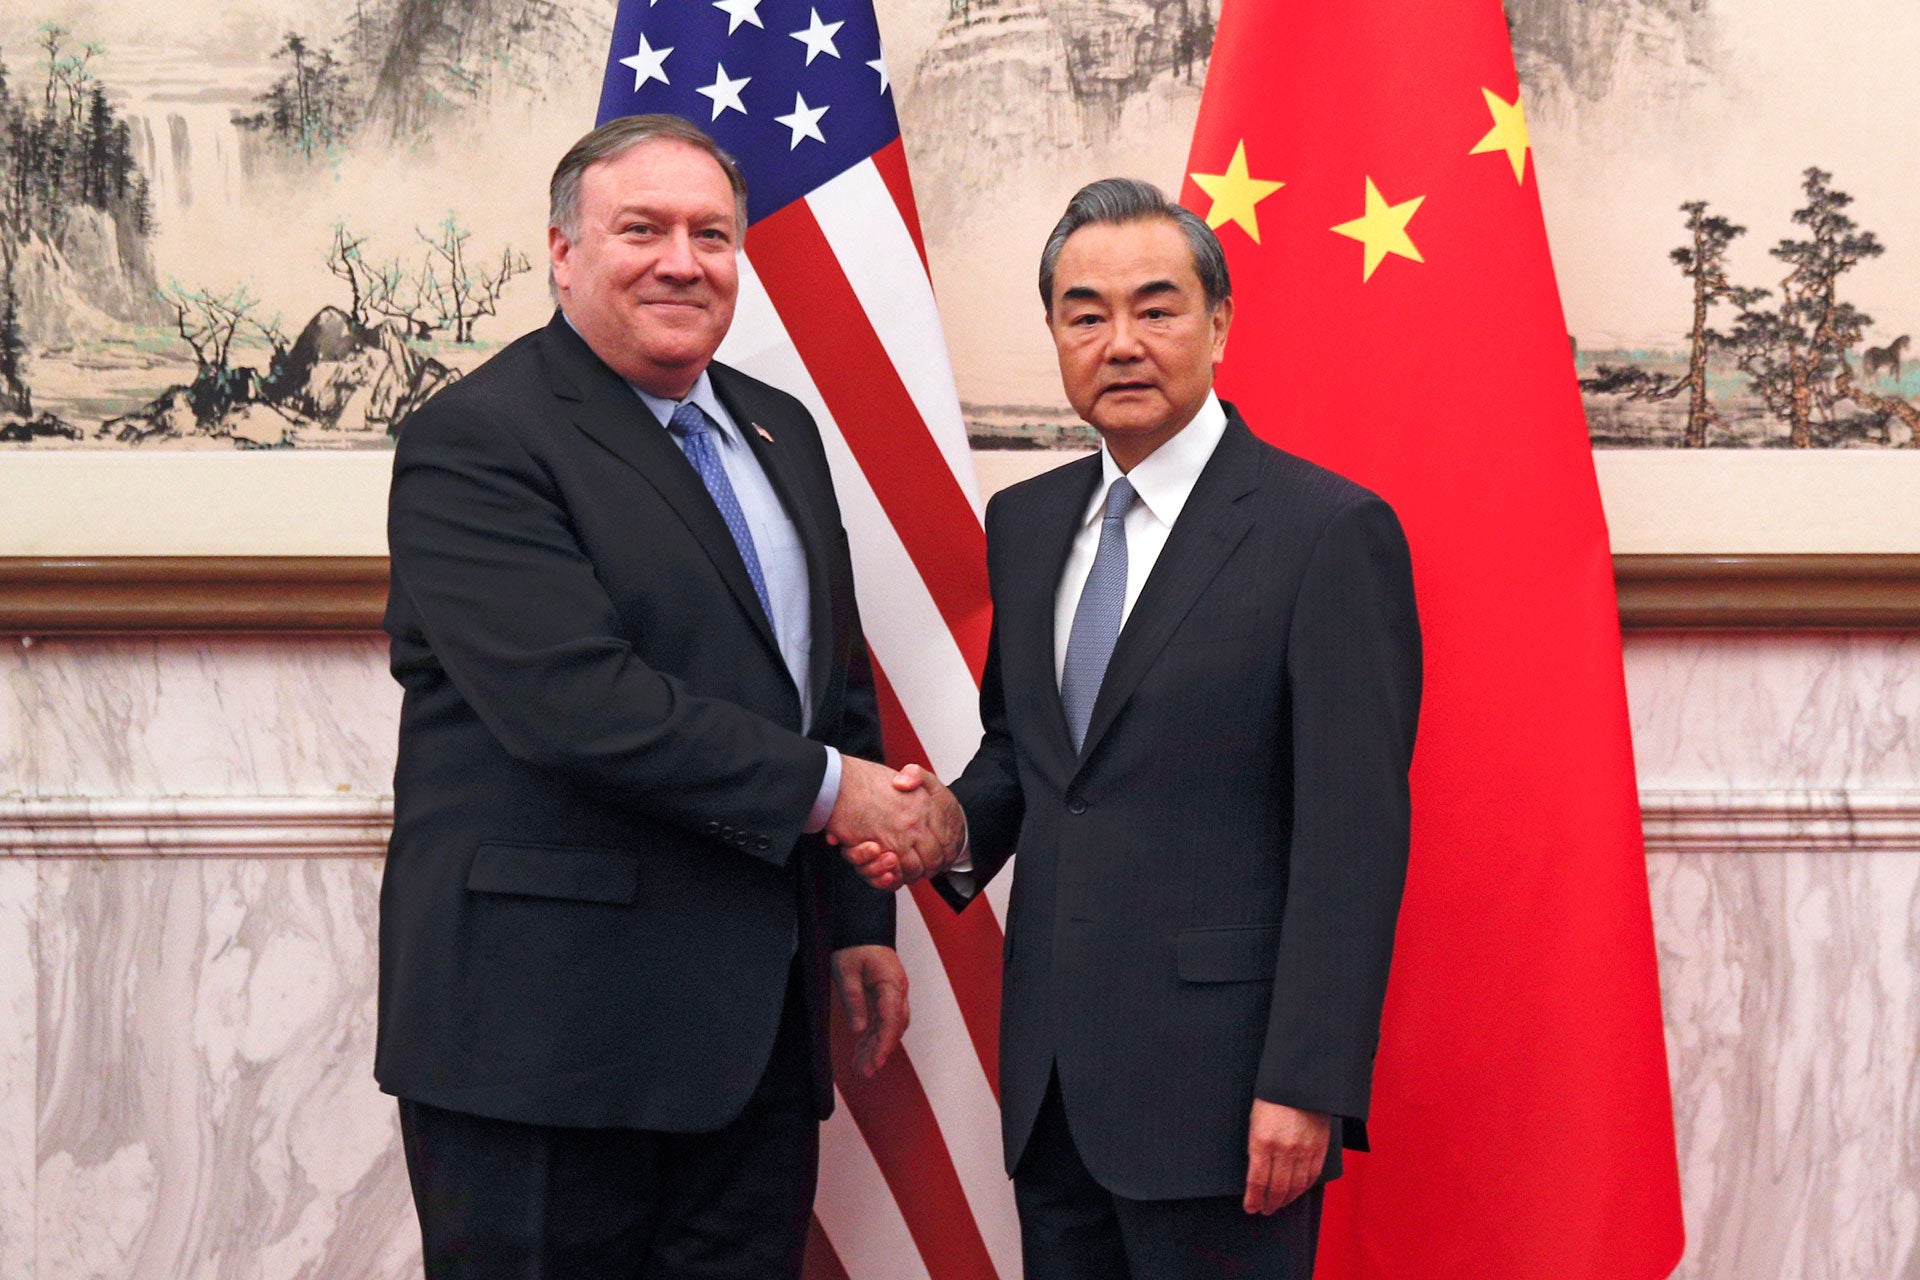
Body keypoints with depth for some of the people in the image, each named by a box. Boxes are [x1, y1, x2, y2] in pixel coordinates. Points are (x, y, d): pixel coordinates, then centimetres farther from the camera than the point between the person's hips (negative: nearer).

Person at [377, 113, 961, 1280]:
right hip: (549, 1026, -7)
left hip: (759, 1022, 7)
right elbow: (578, 702, -22)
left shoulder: (780, 431, 15)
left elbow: (839, 686, 20)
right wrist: (823, 788, -16)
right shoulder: (475, 443, -10)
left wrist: (858, 917, 15)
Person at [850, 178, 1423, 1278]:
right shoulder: (1026, 523, 11)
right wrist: (953, 829, -1)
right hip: (1054, 1077, 6)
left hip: (1217, 1082, -6)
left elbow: (1354, 833, -13)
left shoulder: (1330, 529, -10)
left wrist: (1306, 1085, -16)